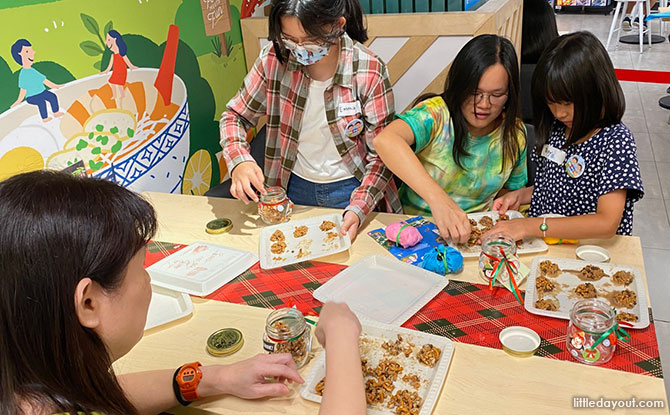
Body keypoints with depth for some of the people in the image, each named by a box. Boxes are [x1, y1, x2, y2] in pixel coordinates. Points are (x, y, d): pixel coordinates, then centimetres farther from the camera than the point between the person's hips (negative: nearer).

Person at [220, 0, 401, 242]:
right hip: (294, 187, 3)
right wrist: (239, 161, -20)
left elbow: (381, 156, -12)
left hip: (351, 190, -3)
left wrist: (358, 209, -27)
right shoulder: (275, 59, -12)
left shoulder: (369, 72, -18)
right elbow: (235, 116, 0)